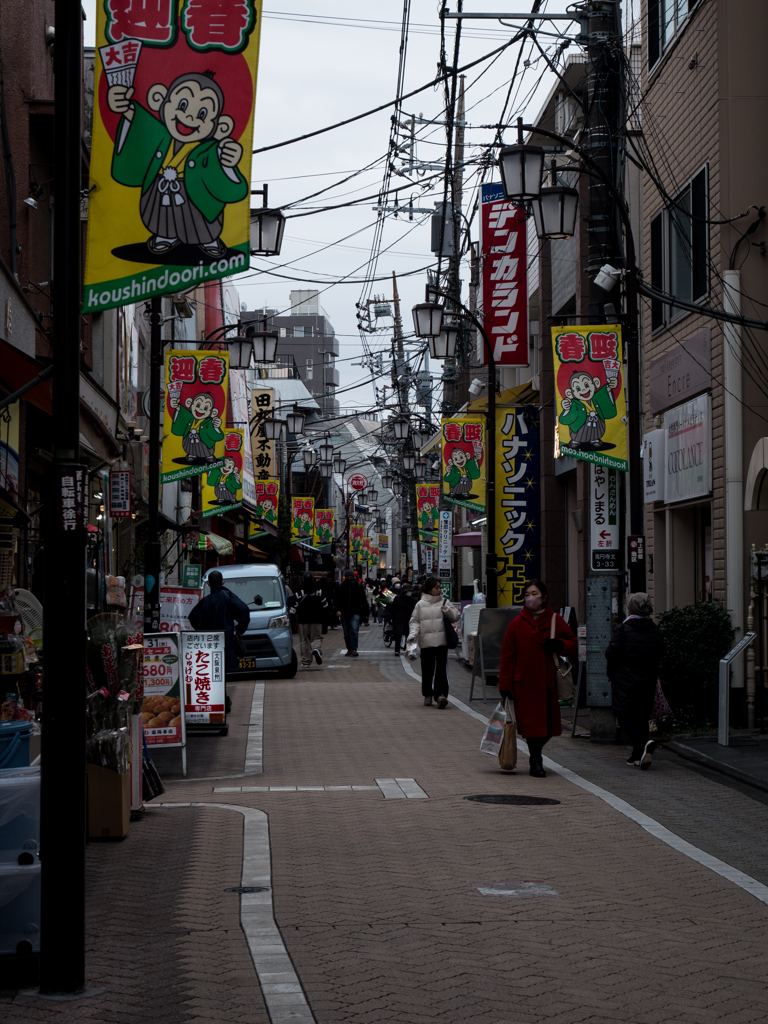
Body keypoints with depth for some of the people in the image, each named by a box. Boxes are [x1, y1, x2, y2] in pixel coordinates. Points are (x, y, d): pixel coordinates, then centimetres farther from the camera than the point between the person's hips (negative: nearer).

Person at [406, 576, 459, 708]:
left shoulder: (444, 602, 8)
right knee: (427, 670, 7)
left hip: (441, 641, 0)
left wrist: (447, 611, -9)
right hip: (426, 642, 0)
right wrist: (413, 634, -8)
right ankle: (427, 695, 20)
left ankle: (441, 694, -16)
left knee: (441, 668, -10)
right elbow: (415, 621, 9)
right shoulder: (420, 604, 7)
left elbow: (456, 617, 10)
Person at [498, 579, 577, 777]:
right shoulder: (517, 624, 2)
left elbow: (572, 644, 11)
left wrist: (559, 645, -12)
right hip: (525, 683, -2)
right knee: (531, 723, -6)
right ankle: (536, 762, 6)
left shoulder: (556, 621, 6)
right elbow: (507, 657, 2)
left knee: (548, 724, 7)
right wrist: (505, 685, -3)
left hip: (548, 682, 2)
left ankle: (536, 755, 30)